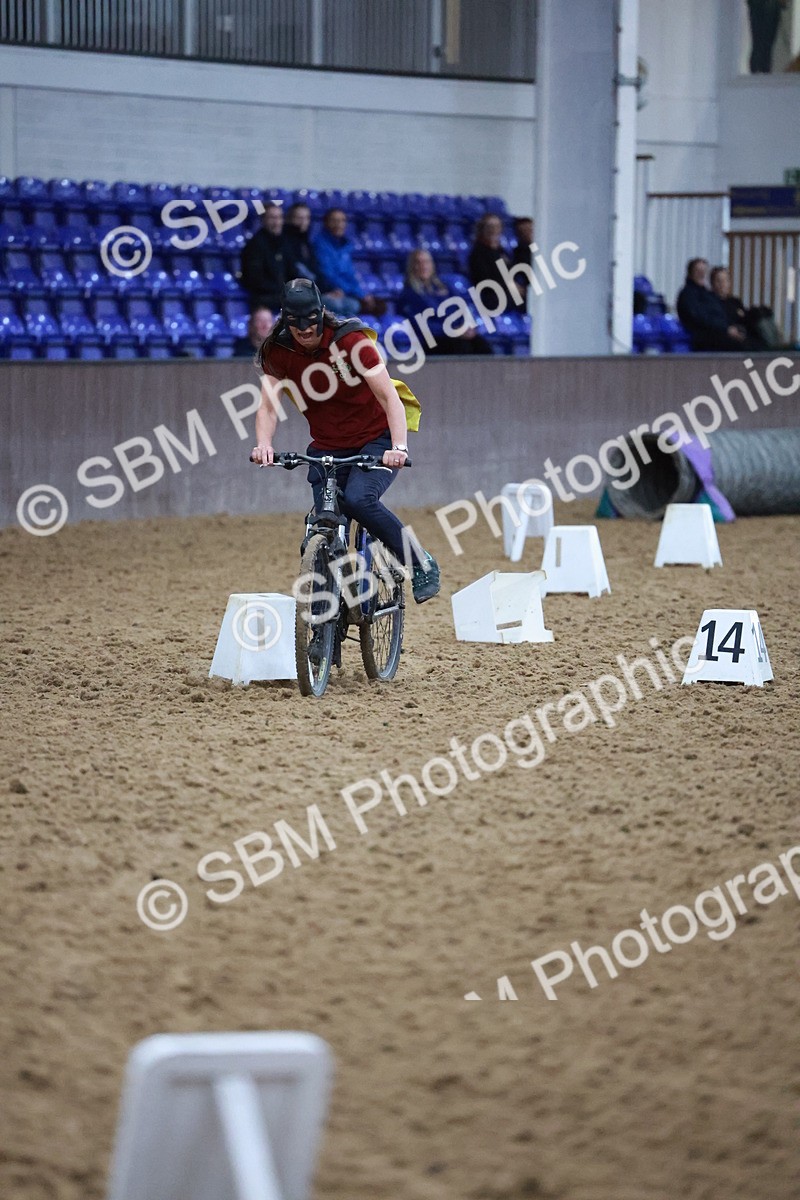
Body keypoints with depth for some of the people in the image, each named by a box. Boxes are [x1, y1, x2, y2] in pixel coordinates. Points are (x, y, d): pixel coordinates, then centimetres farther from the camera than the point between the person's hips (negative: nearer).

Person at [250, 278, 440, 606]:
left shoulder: (351, 341, -20)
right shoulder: (278, 352, -8)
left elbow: (390, 398, -23)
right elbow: (268, 407, -11)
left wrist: (399, 447, -37)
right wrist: (264, 444, -32)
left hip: (375, 440, -4)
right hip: (327, 448, 4)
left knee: (358, 499, -30)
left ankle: (421, 565, -14)